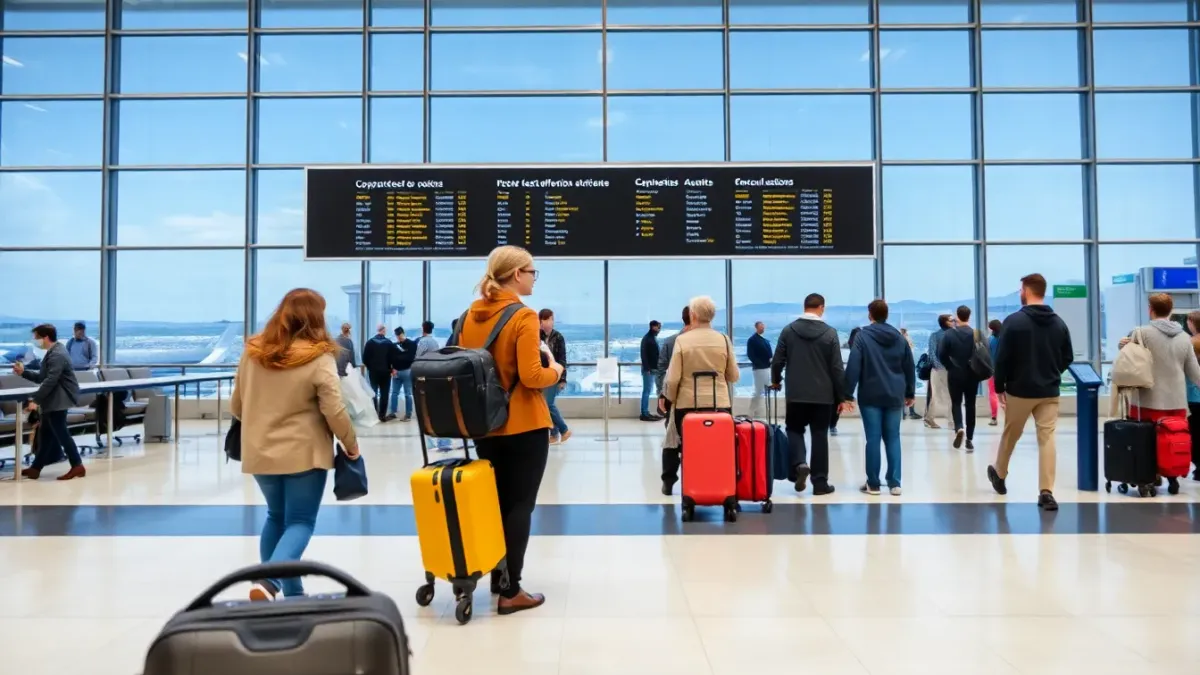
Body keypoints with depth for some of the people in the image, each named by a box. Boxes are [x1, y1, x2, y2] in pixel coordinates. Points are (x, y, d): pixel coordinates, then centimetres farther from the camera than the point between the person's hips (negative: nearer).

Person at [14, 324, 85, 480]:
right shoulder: (52, 353, 16)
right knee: (46, 434, 13)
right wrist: (23, 372, 11)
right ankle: (36, 468, 20)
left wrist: (36, 400, -26)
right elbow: (41, 377, 21)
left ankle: (77, 466, -2)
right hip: (53, 401, 11)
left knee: (61, 433, -7)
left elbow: (50, 381, -25)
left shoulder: (57, 355, -18)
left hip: (58, 401, -11)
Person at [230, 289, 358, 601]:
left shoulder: (252, 352, 3)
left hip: (260, 452, 6)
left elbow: (236, 406, 12)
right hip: (303, 453, -5)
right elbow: (334, 411, -16)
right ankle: (268, 582, -17)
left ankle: (290, 591, 25)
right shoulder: (319, 357, -13)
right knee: (300, 522, 3)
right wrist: (351, 444, -1)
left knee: (276, 517, 21)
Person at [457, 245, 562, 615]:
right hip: (523, 426, -7)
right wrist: (555, 370, -2)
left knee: (496, 502, 18)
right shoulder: (523, 317, -15)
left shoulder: (471, 315, 5)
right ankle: (510, 592, 9)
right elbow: (531, 377, -20)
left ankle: (497, 579, 29)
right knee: (519, 506, 3)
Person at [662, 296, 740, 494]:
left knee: (688, 448, 11)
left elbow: (673, 378, -7)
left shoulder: (682, 340, -5)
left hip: (688, 403, -1)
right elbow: (734, 376, 6)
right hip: (719, 403, 1)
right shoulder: (723, 340, 1)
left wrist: (670, 398, 11)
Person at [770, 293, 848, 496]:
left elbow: (777, 361, 1)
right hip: (823, 395, 0)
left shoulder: (788, 330, -2)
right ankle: (820, 482, 9)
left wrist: (776, 381, 21)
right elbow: (837, 368, -4)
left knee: (794, 429, 16)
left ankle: (800, 464, -10)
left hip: (795, 393, 0)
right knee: (820, 436, 6)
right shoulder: (830, 332, -4)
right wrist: (842, 397, 3)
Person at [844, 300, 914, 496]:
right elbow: (910, 368, 11)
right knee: (893, 438, 8)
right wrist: (910, 393, 20)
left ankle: (873, 484, 6)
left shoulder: (863, 336, -5)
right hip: (894, 396, 3)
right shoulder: (899, 337, 8)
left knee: (873, 439, 1)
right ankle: (894, 483, 8)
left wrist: (847, 393, -9)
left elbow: (853, 367, -12)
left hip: (870, 395, -3)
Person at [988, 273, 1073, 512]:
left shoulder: (1014, 321, -11)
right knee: (1047, 439, 2)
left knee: (1010, 436, 15)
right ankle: (1046, 492, -4)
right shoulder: (1059, 322, 3)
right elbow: (1068, 358, 8)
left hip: (1019, 390, -3)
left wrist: (1000, 387, -1)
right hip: (1050, 392, 3)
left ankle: (999, 475, 35)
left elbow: (1002, 358, -12)